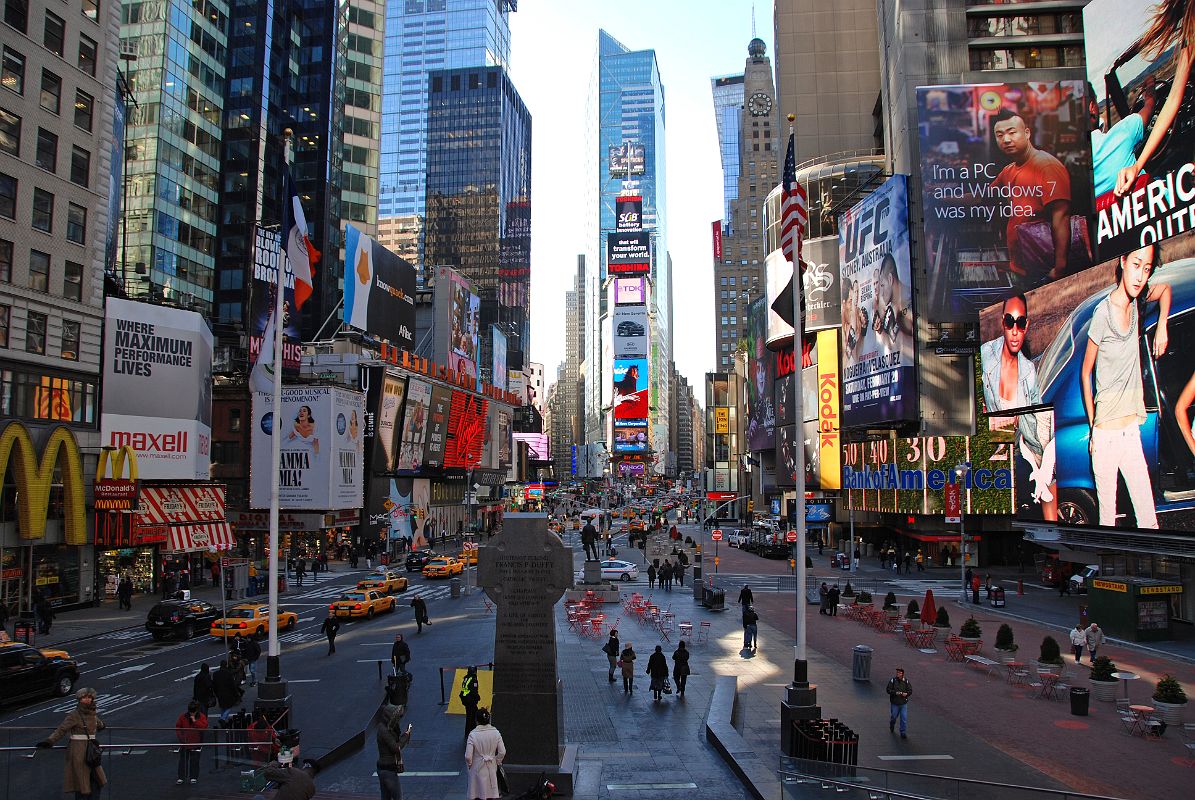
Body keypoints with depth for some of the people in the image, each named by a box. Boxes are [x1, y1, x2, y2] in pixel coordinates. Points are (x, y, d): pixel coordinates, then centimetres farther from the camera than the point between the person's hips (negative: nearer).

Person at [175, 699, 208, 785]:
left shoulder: (201, 717, -6)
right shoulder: (183, 716, -1)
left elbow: (204, 727, -19)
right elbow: (177, 727, 7)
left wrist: (195, 721, -23)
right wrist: (180, 736, -6)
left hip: (196, 743, -2)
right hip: (184, 743, 2)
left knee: (194, 761, 3)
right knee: (183, 760, 6)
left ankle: (194, 777, 13)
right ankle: (181, 777, 16)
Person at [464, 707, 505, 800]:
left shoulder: (473, 735, -18)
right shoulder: (496, 733, -10)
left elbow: (468, 756, -17)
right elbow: (502, 752, -7)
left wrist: (469, 764, 3)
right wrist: (497, 762, 10)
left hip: (478, 768, -2)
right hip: (491, 768, 2)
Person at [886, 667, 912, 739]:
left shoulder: (906, 681, -2)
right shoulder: (892, 680, -9)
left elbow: (910, 690, 3)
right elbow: (888, 690, -9)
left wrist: (906, 694, -18)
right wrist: (896, 693, -25)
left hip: (903, 703, 1)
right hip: (894, 703, -1)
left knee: (904, 718, -2)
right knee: (893, 717, 14)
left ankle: (903, 733, 11)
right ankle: (892, 725, 45)